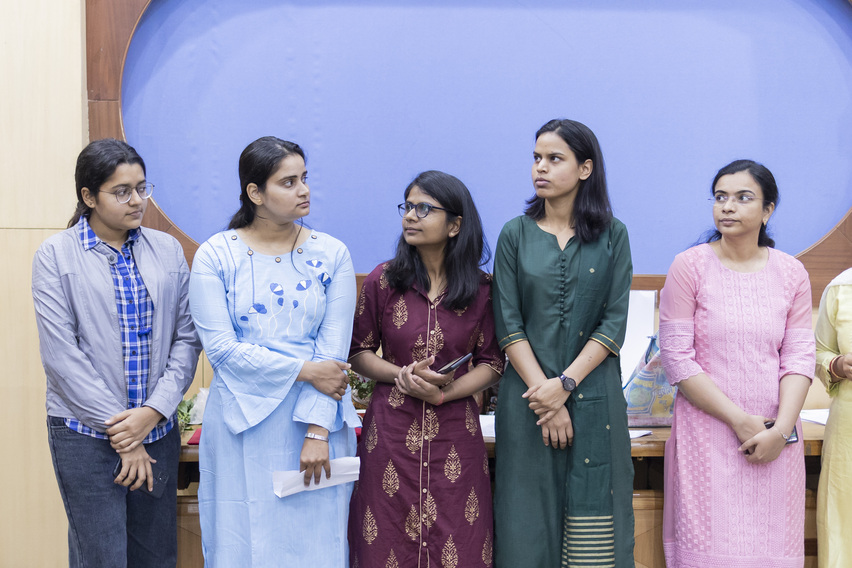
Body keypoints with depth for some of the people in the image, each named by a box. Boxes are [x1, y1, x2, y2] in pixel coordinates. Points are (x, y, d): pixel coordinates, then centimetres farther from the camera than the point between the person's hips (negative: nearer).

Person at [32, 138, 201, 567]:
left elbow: (186, 338, 4)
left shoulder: (167, 250, 7)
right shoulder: (55, 255, -4)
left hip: (158, 430, 4)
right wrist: (120, 432, -12)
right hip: (86, 434, -3)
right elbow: (61, 355, -9)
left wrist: (153, 411, -10)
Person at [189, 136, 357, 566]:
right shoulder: (215, 256, -1)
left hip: (316, 423, 1)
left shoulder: (332, 255, 3)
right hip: (242, 425, -1)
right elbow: (221, 347, -9)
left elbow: (334, 350, -4)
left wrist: (317, 431, -12)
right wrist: (304, 371, -13)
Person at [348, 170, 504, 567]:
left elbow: (492, 363, 3)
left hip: (455, 430, 0)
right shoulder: (383, 281, 1)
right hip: (391, 431, 0)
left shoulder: (479, 289, 1)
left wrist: (444, 392, -12)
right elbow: (358, 351, 5)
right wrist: (400, 375, -13)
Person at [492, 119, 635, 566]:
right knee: (530, 521, 2)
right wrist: (544, 393, -11)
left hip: (594, 399, 0)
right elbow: (508, 325, -1)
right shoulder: (516, 235, 6)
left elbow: (614, 323, -2)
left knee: (593, 532, -1)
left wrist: (565, 384, -13)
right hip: (528, 394, 1)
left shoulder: (612, 236, 5)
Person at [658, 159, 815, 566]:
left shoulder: (791, 273, 8)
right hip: (708, 434, -2)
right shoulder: (690, 266, -1)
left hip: (774, 437, 3)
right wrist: (739, 421, -11)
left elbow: (799, 357, 3)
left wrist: (780, 429, -11)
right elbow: (677, 356, -6)